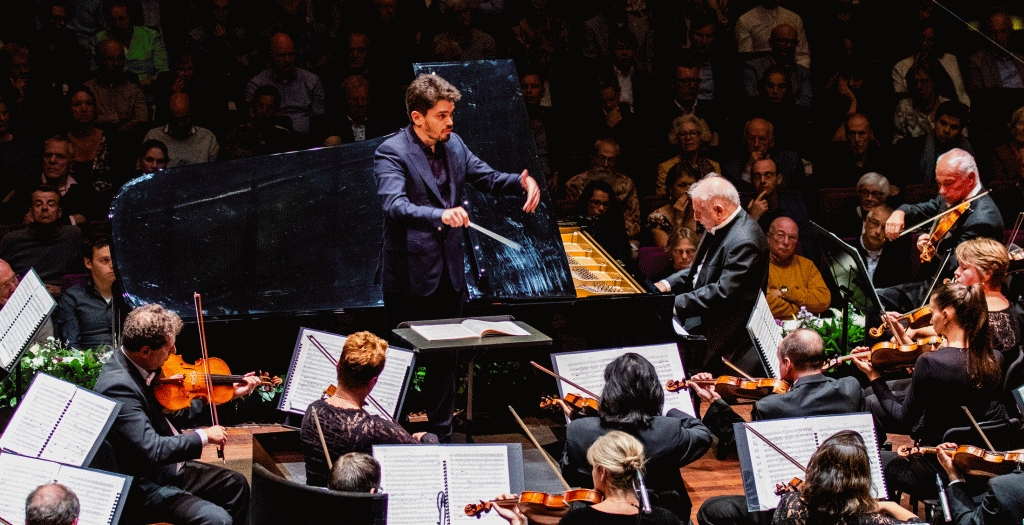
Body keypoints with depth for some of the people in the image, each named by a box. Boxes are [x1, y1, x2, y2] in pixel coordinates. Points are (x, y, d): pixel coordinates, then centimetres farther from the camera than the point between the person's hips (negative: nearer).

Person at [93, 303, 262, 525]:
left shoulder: (136, 364, -1)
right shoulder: (118, 387, -29)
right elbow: (153, 450, -33)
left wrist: (232, 394, 9)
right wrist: (204, 436, -21)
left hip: (168, 470, 10)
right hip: (143, 488, -10)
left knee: (235, 484, 18)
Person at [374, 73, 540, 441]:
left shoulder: (454, 145, 6)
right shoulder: (392, 153, -16)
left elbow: (487, 178, 14)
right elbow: (394, 205, -30)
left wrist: (522, 182, -8)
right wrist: (440, 215, -47)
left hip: (449, 272, 7)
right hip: (409, 274, -7)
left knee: (445, 358, 15)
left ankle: (442, 433, 26)